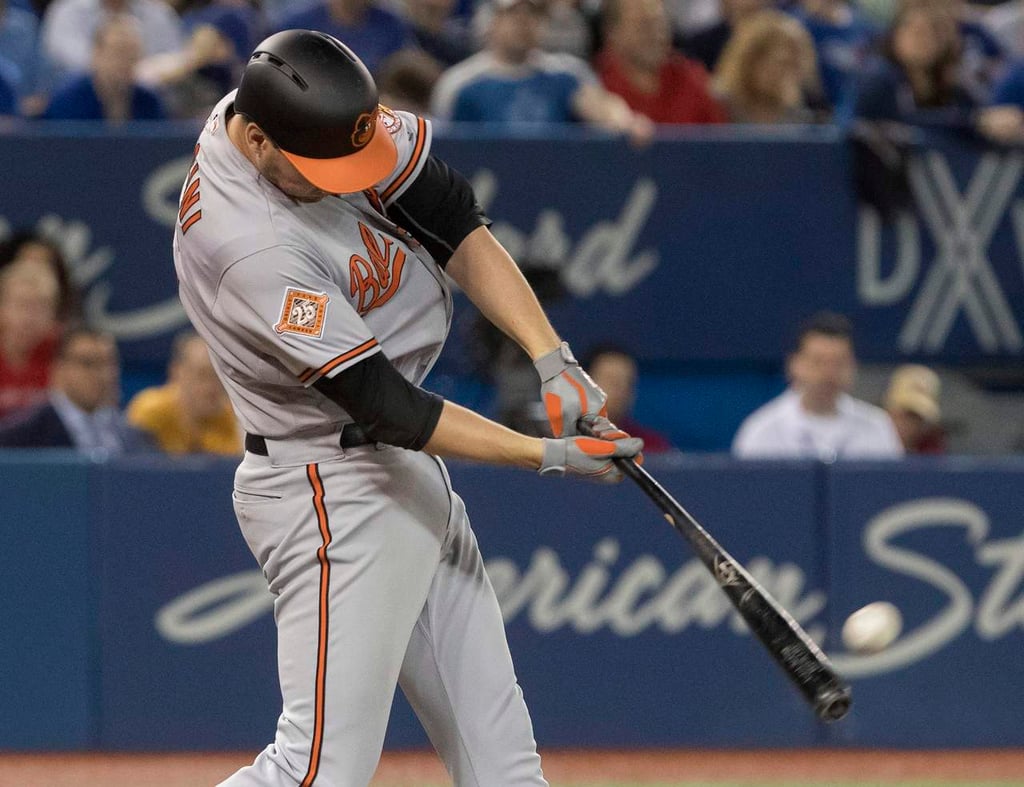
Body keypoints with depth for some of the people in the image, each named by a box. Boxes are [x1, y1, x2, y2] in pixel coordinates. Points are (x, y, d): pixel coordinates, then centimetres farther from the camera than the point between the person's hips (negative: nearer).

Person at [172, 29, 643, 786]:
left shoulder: (316, 116, -7)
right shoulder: (254, 251, -31)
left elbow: (455, 219, -2)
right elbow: (386, 407, -26)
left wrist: (552, 360, -13)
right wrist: (548, 456, -24)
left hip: (406, 475, 9)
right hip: (334, 493, -9)